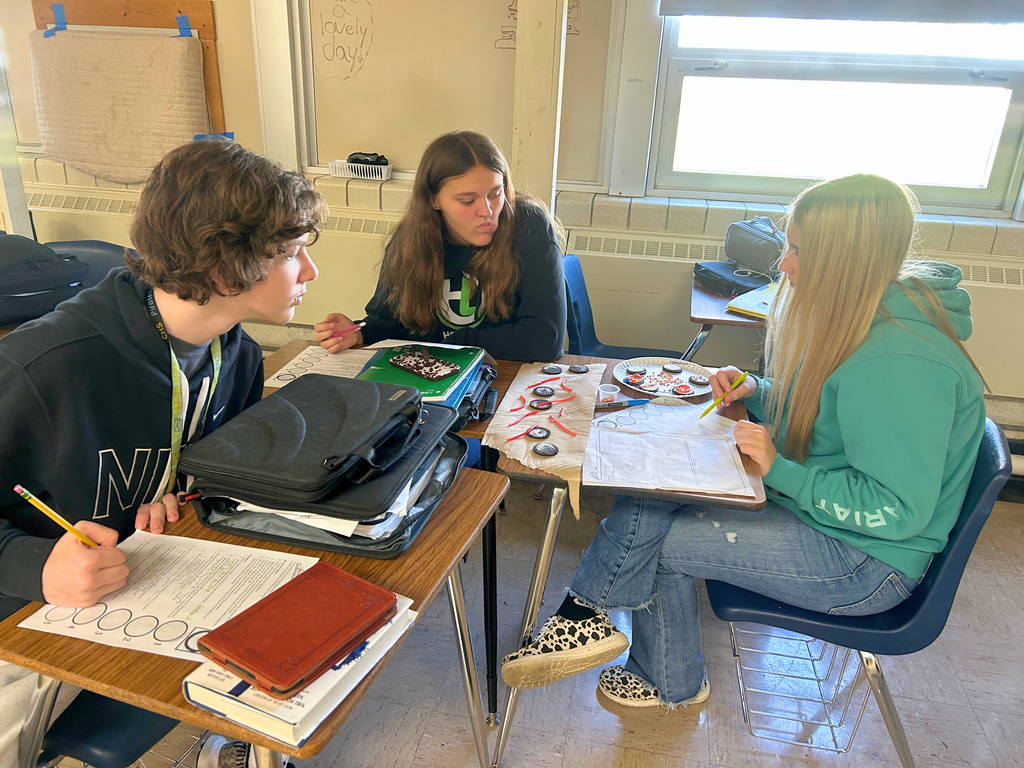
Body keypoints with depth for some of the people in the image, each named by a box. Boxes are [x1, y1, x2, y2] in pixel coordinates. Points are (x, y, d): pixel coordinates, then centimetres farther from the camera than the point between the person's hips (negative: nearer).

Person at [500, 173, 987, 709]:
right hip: (808, 505, 9)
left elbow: (897, 511, -27)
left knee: (646, 526, -19)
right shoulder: (854, 317, 2)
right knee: (652, 494, -6)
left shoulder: (901, 364, -28)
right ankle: (671, 684, 11)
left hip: (866, 565, -9)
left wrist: (778, 469, -24)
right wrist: (756, 393, -2)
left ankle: (583, 618, 13)